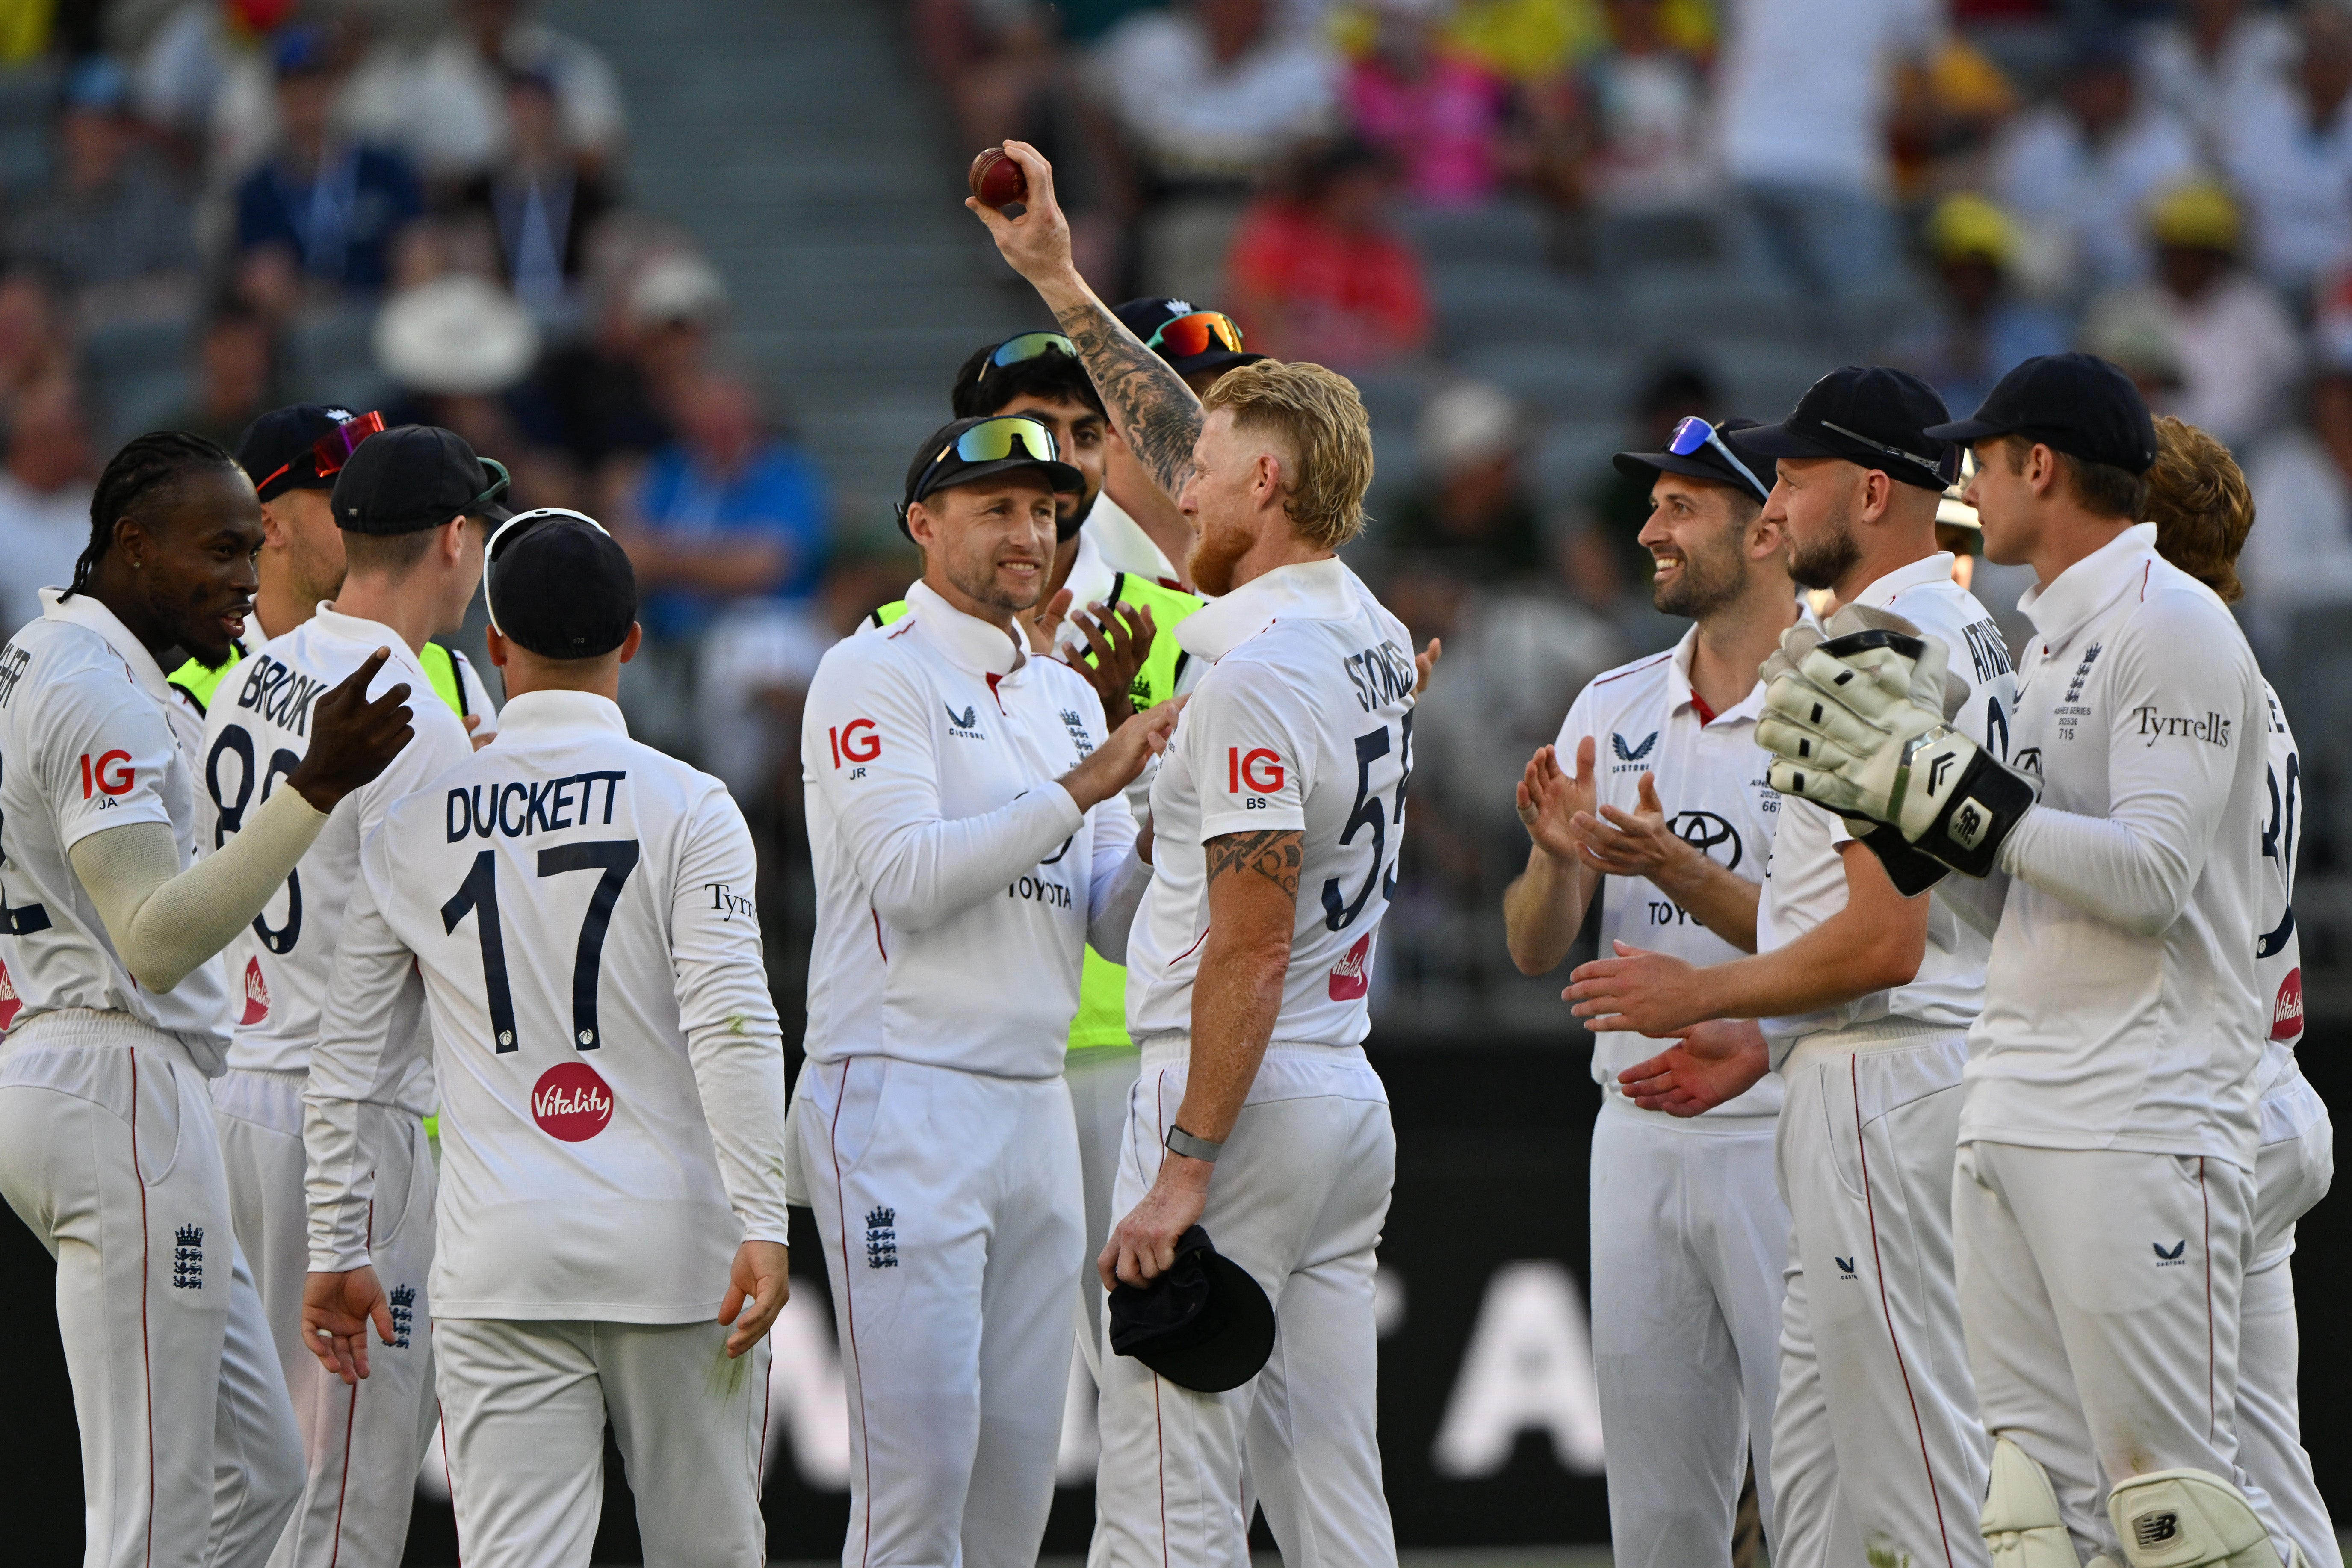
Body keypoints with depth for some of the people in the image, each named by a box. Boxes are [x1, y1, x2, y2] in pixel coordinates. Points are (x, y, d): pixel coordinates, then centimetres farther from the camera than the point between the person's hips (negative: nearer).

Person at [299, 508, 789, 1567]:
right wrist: (762, 1223, -12)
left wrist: (338, 1250, 18)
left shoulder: (413, 830, 7)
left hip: (499, 1259, 2)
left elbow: (346, 1067, 10)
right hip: (672, 1240, -2)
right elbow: (732, 1026, -12)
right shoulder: (684, 807, -2)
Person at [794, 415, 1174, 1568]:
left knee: (1019, 1473, 6)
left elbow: (1115, 926, 13)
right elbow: (909, 876, -19)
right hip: (901, 1098, -8)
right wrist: (1081, 788, -20)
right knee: (920, 1472, -12)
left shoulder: (1064, 696, 18)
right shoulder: (873, 677, -4)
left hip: (1037, 1111, 8)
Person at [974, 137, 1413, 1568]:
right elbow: (1181, 445, 27)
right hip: (1349, 1103, 9)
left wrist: (1185, 1169, -22)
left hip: (1242, 1099, -9)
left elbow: (1251, 948, -21)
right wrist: (1062, 281, 34)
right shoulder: (1373, 637, 13)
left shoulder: (1259, 672, -15)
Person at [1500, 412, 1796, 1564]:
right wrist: (1558, 858, -12)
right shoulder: (1613, 710, 12)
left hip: (1785, 1139, -6)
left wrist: (1683, 875, -24)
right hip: (1638, 1140, 6)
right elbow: (1535, 949, 9)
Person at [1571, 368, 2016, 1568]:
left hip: (1886, 1090, -11)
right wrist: (1762, 1047, 22)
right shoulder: (1969, 634, 18)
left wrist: (1703, 995, -8)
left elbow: (1883, 938, -22)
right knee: (1811, 1461, 14)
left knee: (1918, 1465, -9)